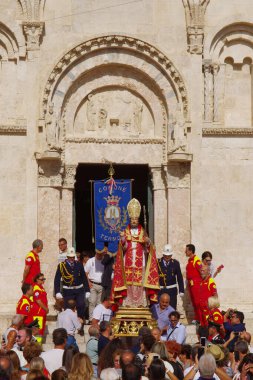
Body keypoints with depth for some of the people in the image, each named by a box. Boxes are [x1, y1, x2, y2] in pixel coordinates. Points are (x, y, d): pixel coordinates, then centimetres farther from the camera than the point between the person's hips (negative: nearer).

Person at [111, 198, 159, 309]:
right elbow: (123, 248, -2)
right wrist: (123, 239, -20)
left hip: (140, 262, 0)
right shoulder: (125, 232, 9)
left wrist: (147, 242, -18)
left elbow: (147, 249, 2)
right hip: (128, 262, 0)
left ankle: (140, 303, -3)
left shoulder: (143, 232, 9)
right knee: (127, 282, -5)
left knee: (140, 282, -5)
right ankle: (127, 302, -3)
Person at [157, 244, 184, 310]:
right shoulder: (158, 262, -2)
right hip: (160, 290, 0)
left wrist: (181, 290, 1)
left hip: (172, 290, 0)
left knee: (172, 309, 2)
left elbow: (179, 278, 4)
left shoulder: (175, 263, 1)